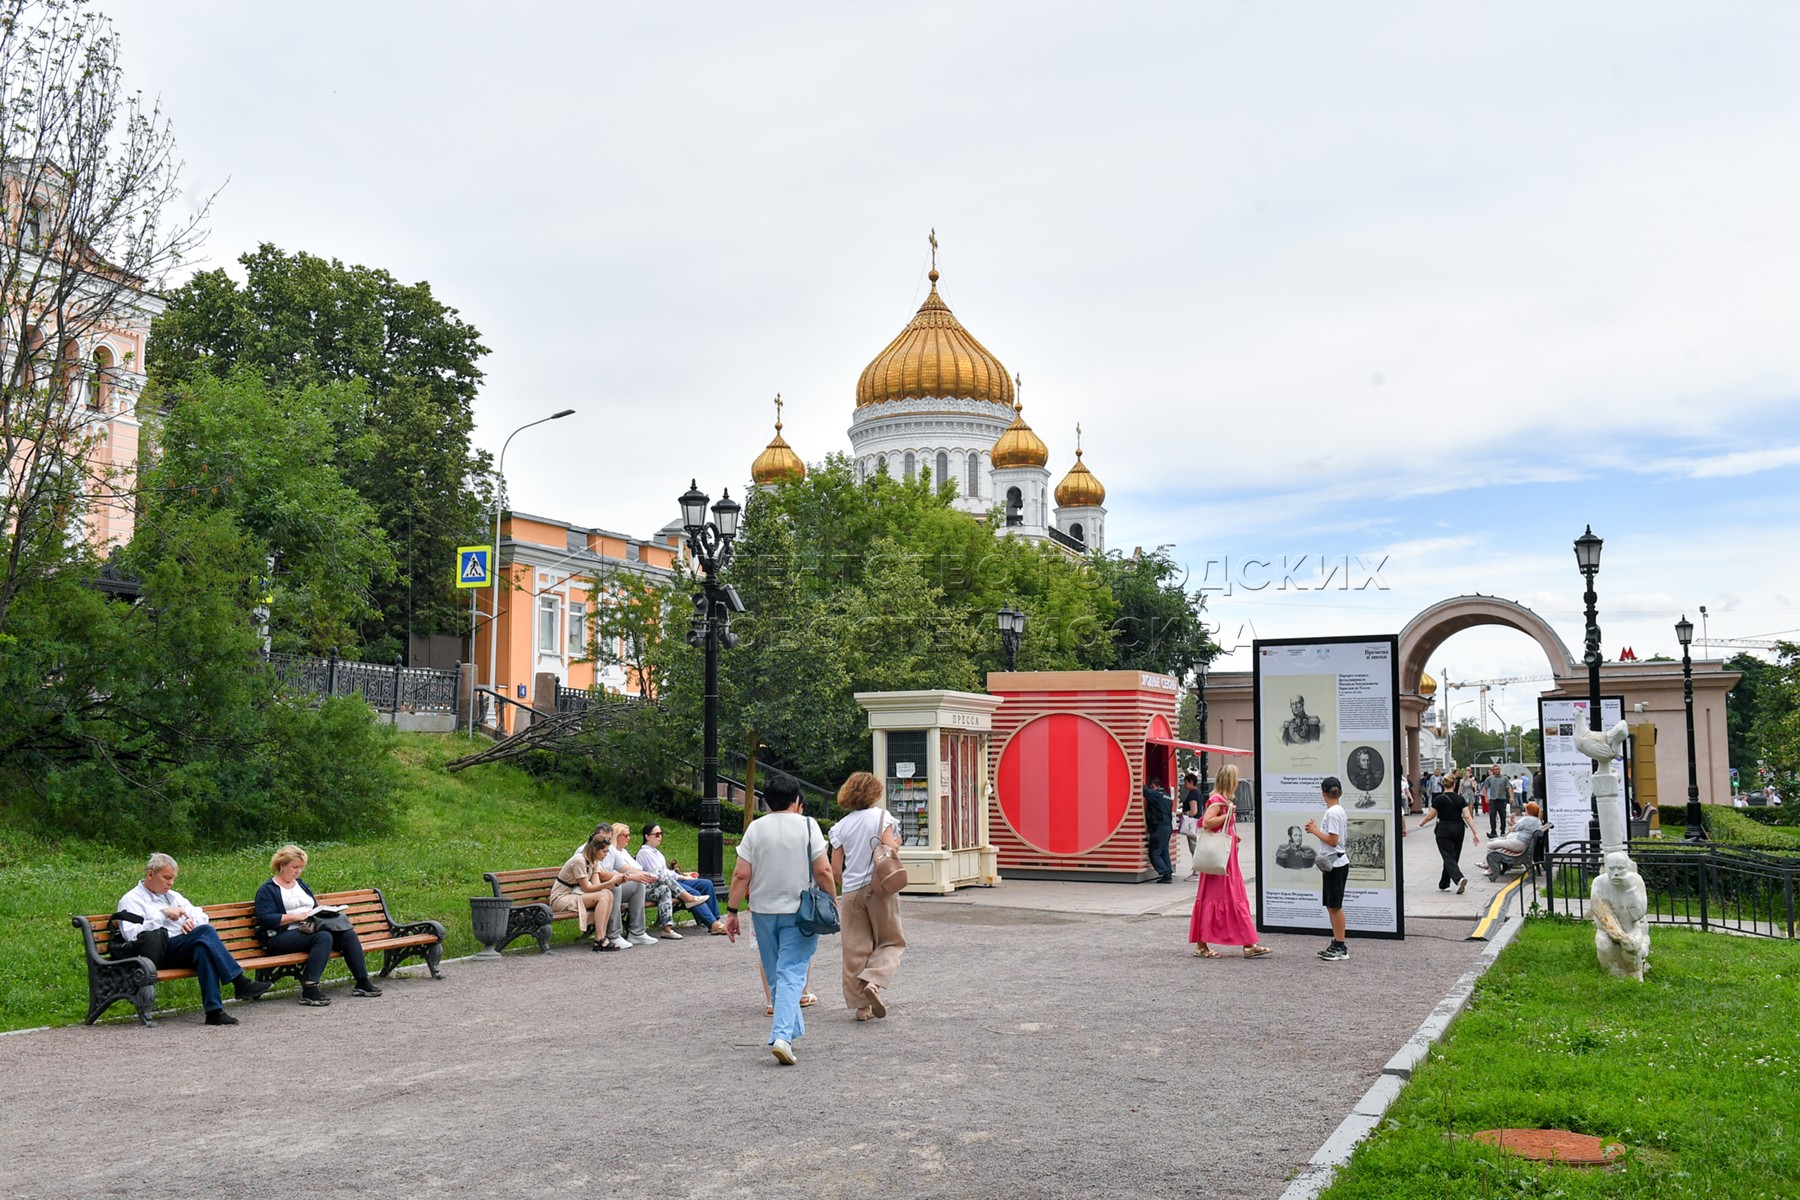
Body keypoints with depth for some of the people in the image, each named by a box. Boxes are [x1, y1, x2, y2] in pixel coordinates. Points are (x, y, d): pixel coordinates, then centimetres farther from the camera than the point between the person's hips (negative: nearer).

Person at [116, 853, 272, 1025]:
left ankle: (214, 1010, -43)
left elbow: (201, 915, 28)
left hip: (186, 952, 6)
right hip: (161, 954, -6)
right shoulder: (130, 900, 8)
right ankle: (239, 982, -34)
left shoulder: (172, 896, 29)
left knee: (203, 948, -34)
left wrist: (191, 922, 4)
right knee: (205, 932, -31)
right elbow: (131, 935, -9)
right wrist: (163, 914, -11)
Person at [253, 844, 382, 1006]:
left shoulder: (301, 884, 25)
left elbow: (315, 907, 31)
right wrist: (297, 916, -16)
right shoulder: (267, 889, 2)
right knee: (323, 937, -35)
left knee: (348, 934, -17)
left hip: (310, 929, 7)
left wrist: (323, 910, 7)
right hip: (282, 937, -7)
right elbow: (265, 919, -11)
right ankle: (309, 991, -42)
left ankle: (362, 982, -19)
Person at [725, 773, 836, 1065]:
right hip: (799, 911, -3)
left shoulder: (755, 828, -1)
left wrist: (732, 912, 2)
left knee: (775, 974, 16)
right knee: (791, 974, -5)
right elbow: (823, 871, -10)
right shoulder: (807, 825, -6)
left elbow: (741, 875, -4)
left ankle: (791, 1030, 27)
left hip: (763, 910, 3)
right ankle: (782, 1035, -20)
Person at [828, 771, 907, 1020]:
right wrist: (897, 843, 7)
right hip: (880, 888, -3)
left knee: (856, 948, 8)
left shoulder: (841, 826, 8)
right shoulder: (882, 816, -2)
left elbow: (835, 870, 6)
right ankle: (873, 981, -16)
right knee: (891, 942, 9)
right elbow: (890, 850, -14)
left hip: (851, 892, 3)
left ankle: (860, 1004, 9)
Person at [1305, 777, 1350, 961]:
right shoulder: (1338, 811, 11)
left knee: (1335, 906, -4)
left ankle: (1341, 948, 2)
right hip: (1334, 864, 10)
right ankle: (1337, 944, 19)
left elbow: (1333, 841, -21)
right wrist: (1316, 830, 7)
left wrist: (1314, 830, -12)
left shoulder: (1332, 813, -18)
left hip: (1335, 865, -10)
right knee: (1331, 906, 14)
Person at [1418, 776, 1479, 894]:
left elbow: (1430, 816, -4)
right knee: (1453, 857, 15)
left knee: (1448, 858, -4)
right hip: (1458, 830, 4)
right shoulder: (1460, 799, 0)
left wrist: (1422, 823, 15)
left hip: (1444, 830, -4)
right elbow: (1468, 816, -5)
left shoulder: (1439, 799, -10)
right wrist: (1475, 833, -5)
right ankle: (1443, 885, 22)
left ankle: (1459, 878, -30)